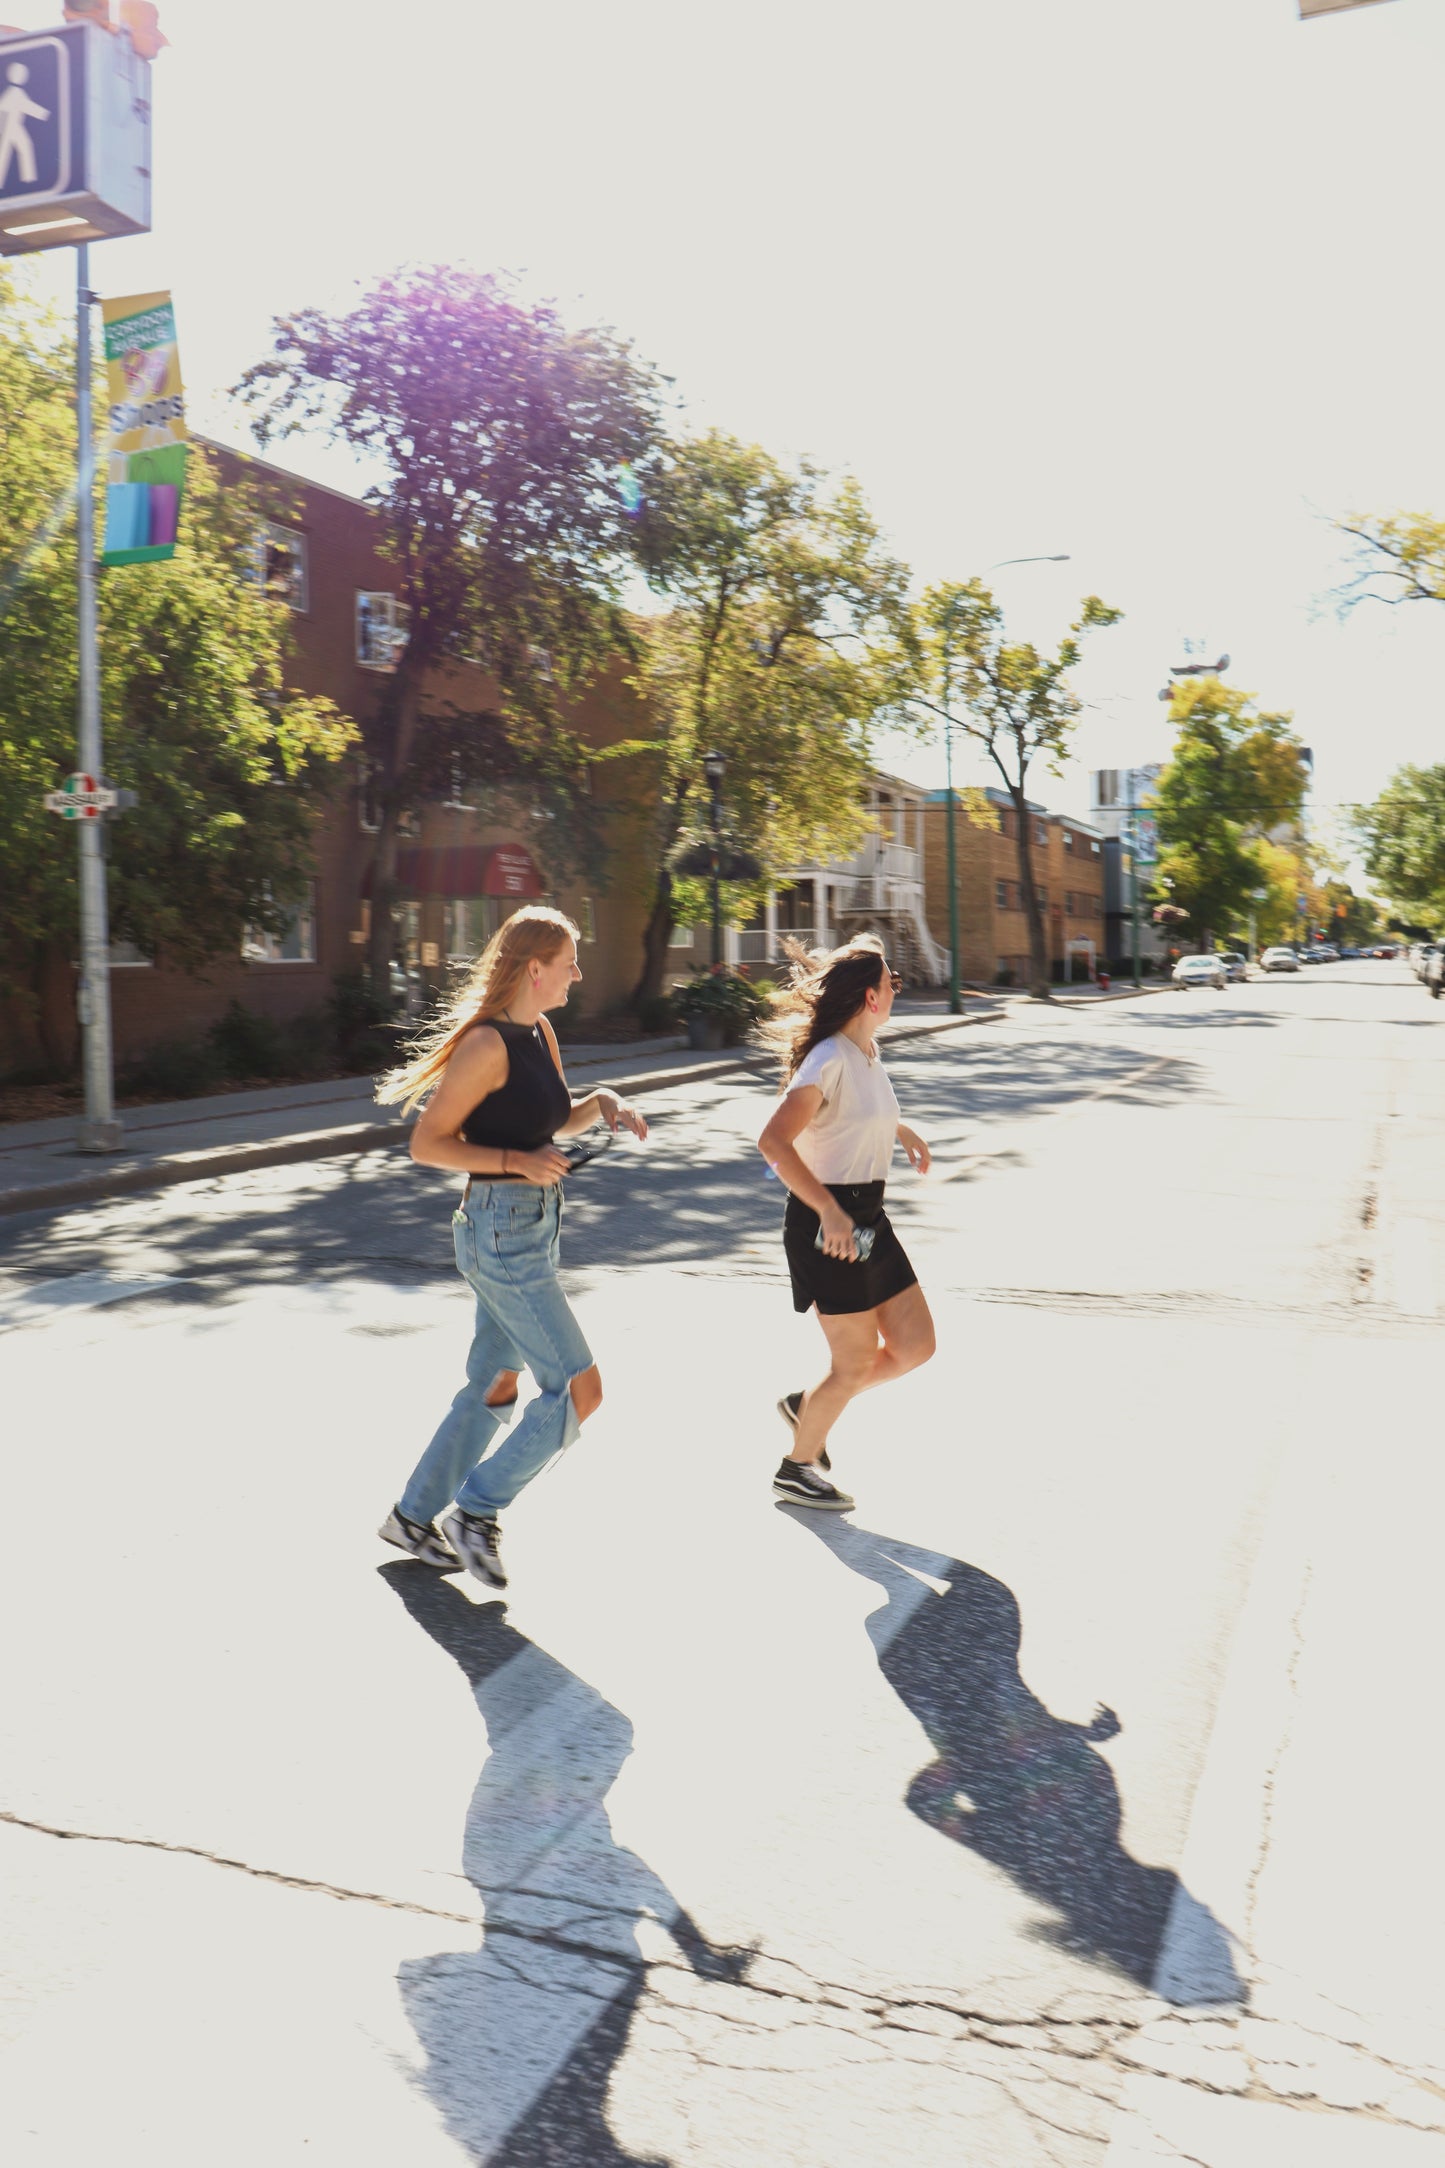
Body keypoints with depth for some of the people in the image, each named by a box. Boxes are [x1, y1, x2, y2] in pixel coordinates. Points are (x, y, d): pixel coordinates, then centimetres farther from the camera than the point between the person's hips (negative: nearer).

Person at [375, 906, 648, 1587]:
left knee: (494, 1386, 17)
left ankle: (413, 1516, 31)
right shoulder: (488, 1043, -17)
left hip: (532, 1229, 10)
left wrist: (602, 1104, 5)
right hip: (501, 1231, -9)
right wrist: (515, 1161, -24)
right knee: (579, 1389, -7)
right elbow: (426, 1143, -15)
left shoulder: (540, 1032, 10)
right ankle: (476, 1511, 8)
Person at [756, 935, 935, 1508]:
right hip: (829, 1223, -9)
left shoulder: (866, 1052, 9)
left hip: (867, 1218, 9)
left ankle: (806, 1405, 28)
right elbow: (774, 1142, -29)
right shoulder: (829, 1059, -19)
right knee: (856, 1363, 1)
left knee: (914, 1344, 11)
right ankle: (796, 1469, 22)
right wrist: (829, 1212, -32)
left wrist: (900, 1130, 25)